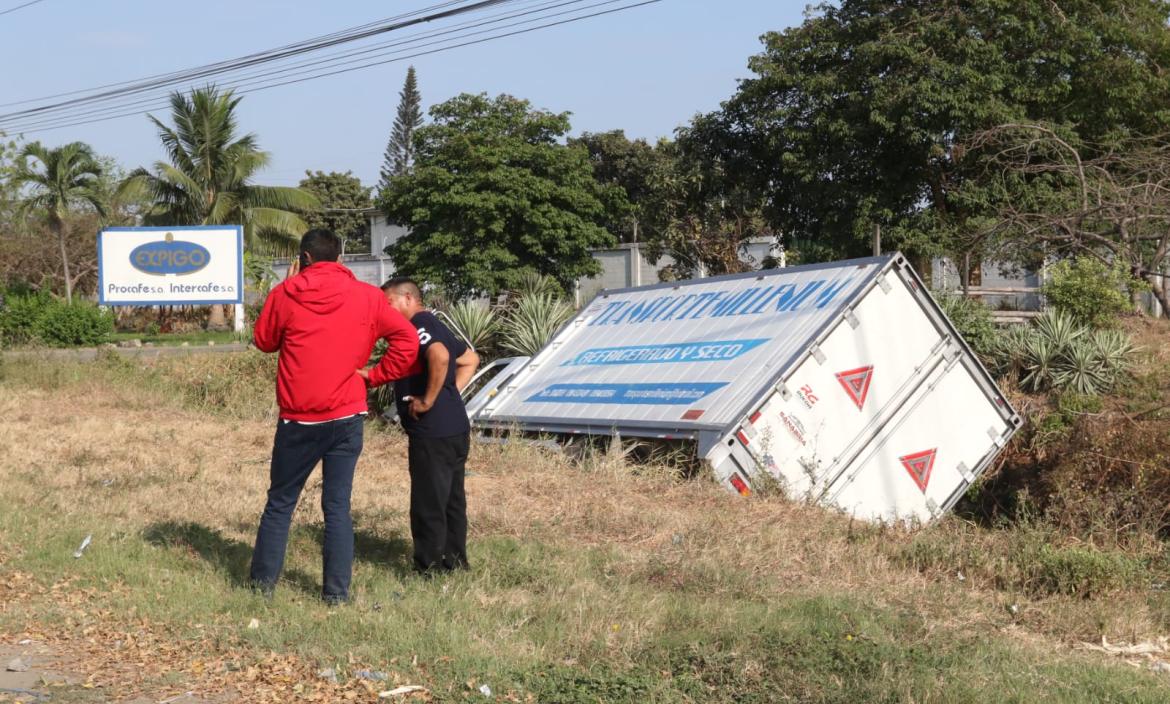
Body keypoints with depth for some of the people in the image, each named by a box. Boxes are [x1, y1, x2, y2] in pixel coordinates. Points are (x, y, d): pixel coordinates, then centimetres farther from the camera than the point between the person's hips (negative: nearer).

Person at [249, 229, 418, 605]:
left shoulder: (286, 293, -3)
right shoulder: (366, 296, 1)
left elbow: (263, 340, 11)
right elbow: (408, 340, -2)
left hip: (298, 419, -1)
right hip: (347, 418, 1)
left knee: (280, 502, 12)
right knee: (338, 506, 6)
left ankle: (263, 581, 17)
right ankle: (337, 591, 6)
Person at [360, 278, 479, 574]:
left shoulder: (417, 325, -12)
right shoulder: (434, 325, 18)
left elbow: (440, 356, -32)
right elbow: (470, 359, 28)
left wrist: (428, 400, -23)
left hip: (432, 433, -10)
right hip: (455, 429, 10)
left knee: (428, 507, -3)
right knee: (451, 502, 16)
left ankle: (430, 571, 3)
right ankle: (454, 564, 24)